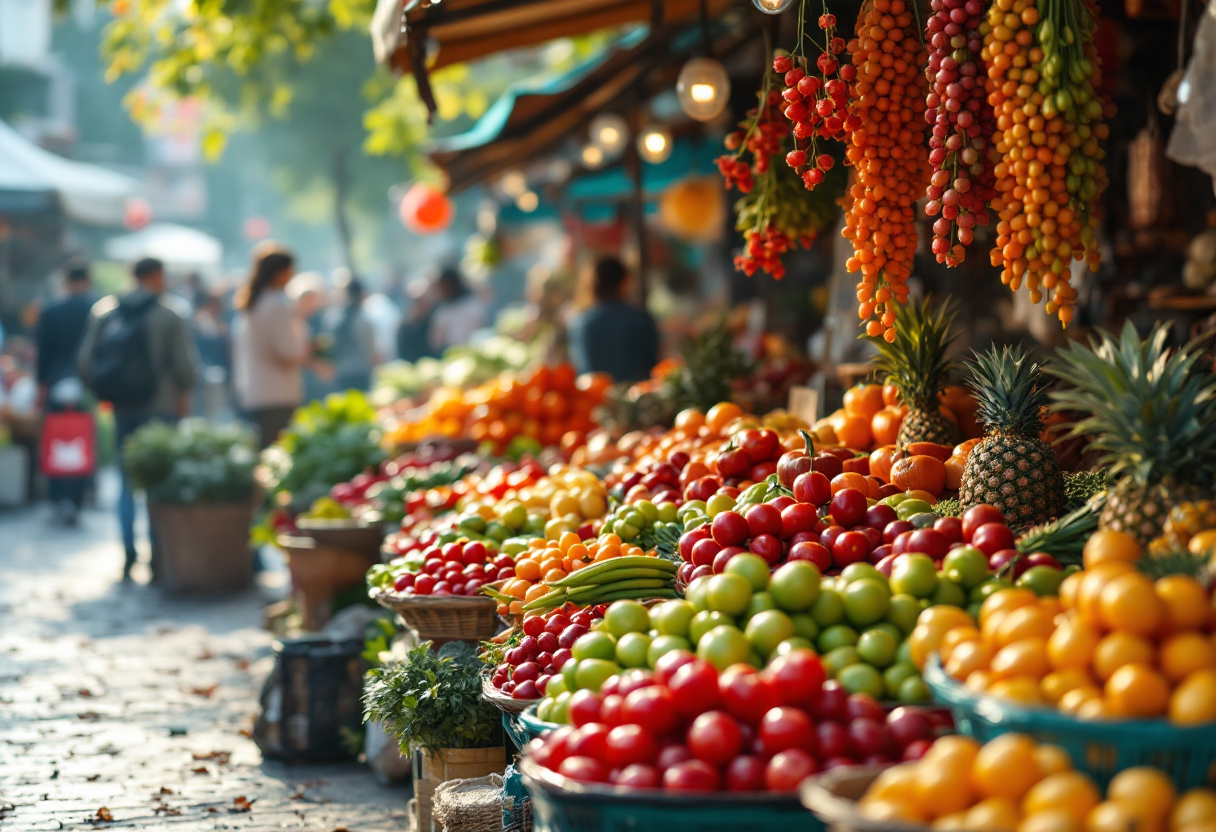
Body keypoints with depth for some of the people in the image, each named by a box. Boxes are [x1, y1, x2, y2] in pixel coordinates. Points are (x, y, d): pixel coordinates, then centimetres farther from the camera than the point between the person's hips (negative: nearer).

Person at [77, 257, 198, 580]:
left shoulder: (104, 312, 5)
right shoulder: (169, 316, -8)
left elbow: (84, 363, 1)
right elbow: (185, 368, -12)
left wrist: (106, 392, 14)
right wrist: (183, 395, 7)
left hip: (122, 408, 4)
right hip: (160, 408, -4)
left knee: (127, 482, 13)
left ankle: (128, 555, 8)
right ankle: (157, 556, 2)